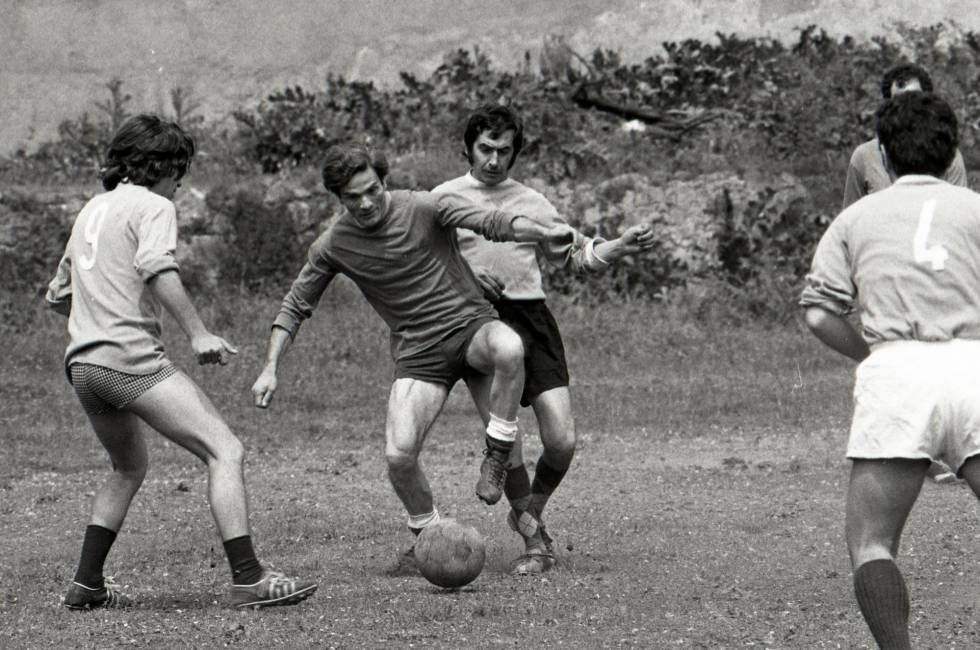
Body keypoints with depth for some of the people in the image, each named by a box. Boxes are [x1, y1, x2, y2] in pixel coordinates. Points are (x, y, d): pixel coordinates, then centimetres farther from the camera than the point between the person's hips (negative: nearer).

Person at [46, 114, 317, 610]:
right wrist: (198, 334, -23)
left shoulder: (92, 210, 24)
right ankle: (248, 579, -22)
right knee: (225, 452, -11)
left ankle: (86, 585, 27)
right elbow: (158, 270, -20)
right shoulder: (152, 206, 0)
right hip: (131, 357, -9)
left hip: (82, 363, 9)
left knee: (128, 468, 29)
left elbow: (57, 295, 31)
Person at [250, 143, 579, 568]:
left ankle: (496, 455, -17)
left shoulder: (422, 209, -9)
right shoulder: (333, 246, 0)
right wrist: (270, 370, 3)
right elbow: (295, 308, 10)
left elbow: (493, 223, -17)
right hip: (416, 351, 2)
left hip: (469, 323, -2)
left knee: (508, 348, -39)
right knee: (399, 454, -17)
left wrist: (546, 232, -34)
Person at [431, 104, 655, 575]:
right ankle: (534, 539, 2)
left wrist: (621, 247, 8)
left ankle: (529, 513, 20)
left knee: (562, 440, -8)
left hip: (531, 318, 3)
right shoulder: (444, 199, 8)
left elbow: (576, 255, 23)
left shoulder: (531, 202, 17)